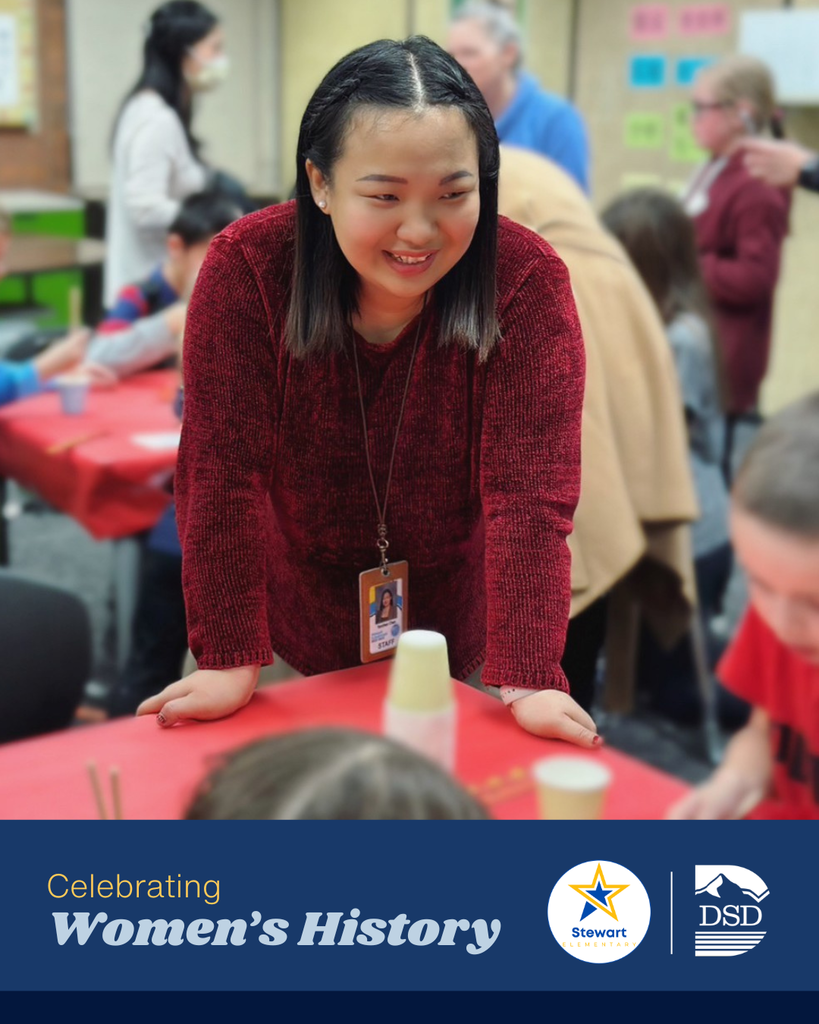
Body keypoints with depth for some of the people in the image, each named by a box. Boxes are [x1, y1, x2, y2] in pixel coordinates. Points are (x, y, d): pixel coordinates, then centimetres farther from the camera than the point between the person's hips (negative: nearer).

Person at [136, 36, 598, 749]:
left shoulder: (527, 282, -22)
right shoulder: (245, 269, -21)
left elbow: (528, 491, -25)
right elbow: (224, 471, -19)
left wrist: (527, 680, -32)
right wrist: (230, 659, -21)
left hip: (453, 602, 0)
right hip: (303, 600, 0)